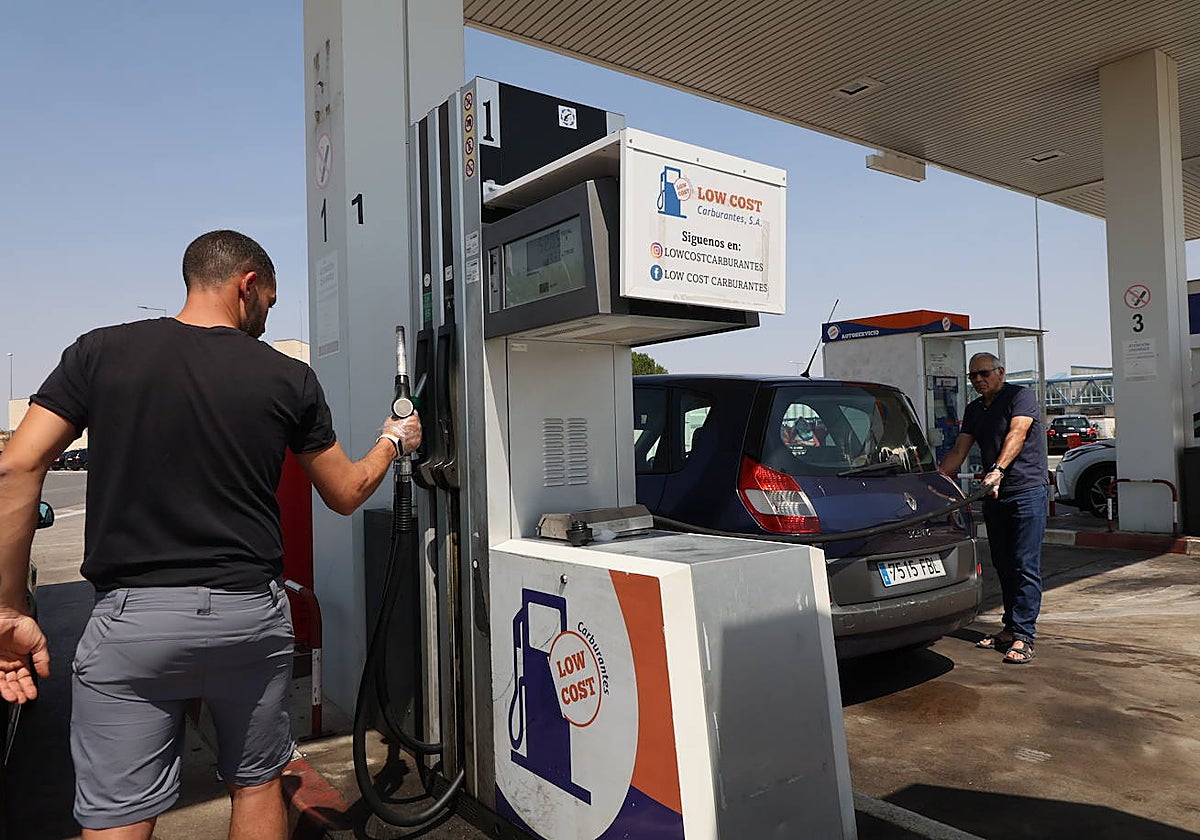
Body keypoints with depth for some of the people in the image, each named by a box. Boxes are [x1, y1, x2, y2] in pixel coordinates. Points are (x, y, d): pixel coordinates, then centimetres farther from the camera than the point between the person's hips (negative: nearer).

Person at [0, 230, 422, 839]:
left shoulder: (101, 351, 1)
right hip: (250, 614, 1)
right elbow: (346, 494, 8)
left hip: (129, 620, 0)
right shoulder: (288, 378, 0)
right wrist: (393, 441, 27)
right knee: (256, 787, 20)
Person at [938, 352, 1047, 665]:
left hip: (1028, 490, -7)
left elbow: (1017, 434, -22)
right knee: (1003, 565, 11)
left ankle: (1024, 636, -6)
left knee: (1025, 566, -7)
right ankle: (1010, 628, 19)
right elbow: (959, 451, 12)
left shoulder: (1021, 396, -6)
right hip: (994, 496, 7)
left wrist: (997, 470, -36)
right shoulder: (974, 410, 16)